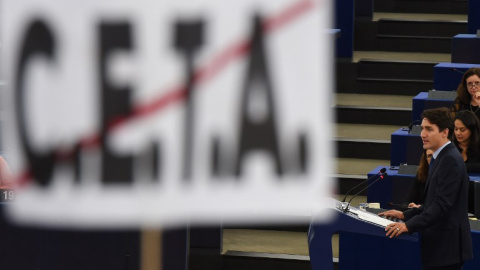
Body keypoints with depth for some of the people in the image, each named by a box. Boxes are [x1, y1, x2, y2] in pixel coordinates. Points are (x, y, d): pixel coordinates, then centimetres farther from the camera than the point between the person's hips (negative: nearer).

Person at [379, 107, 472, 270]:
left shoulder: (451, 160, -17)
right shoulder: (442, 157, 16)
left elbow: (442, 205, -23)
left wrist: (409, 226, -27)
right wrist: (405, 215, 12)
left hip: (446, 248, -10)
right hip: (439, 246, 10)